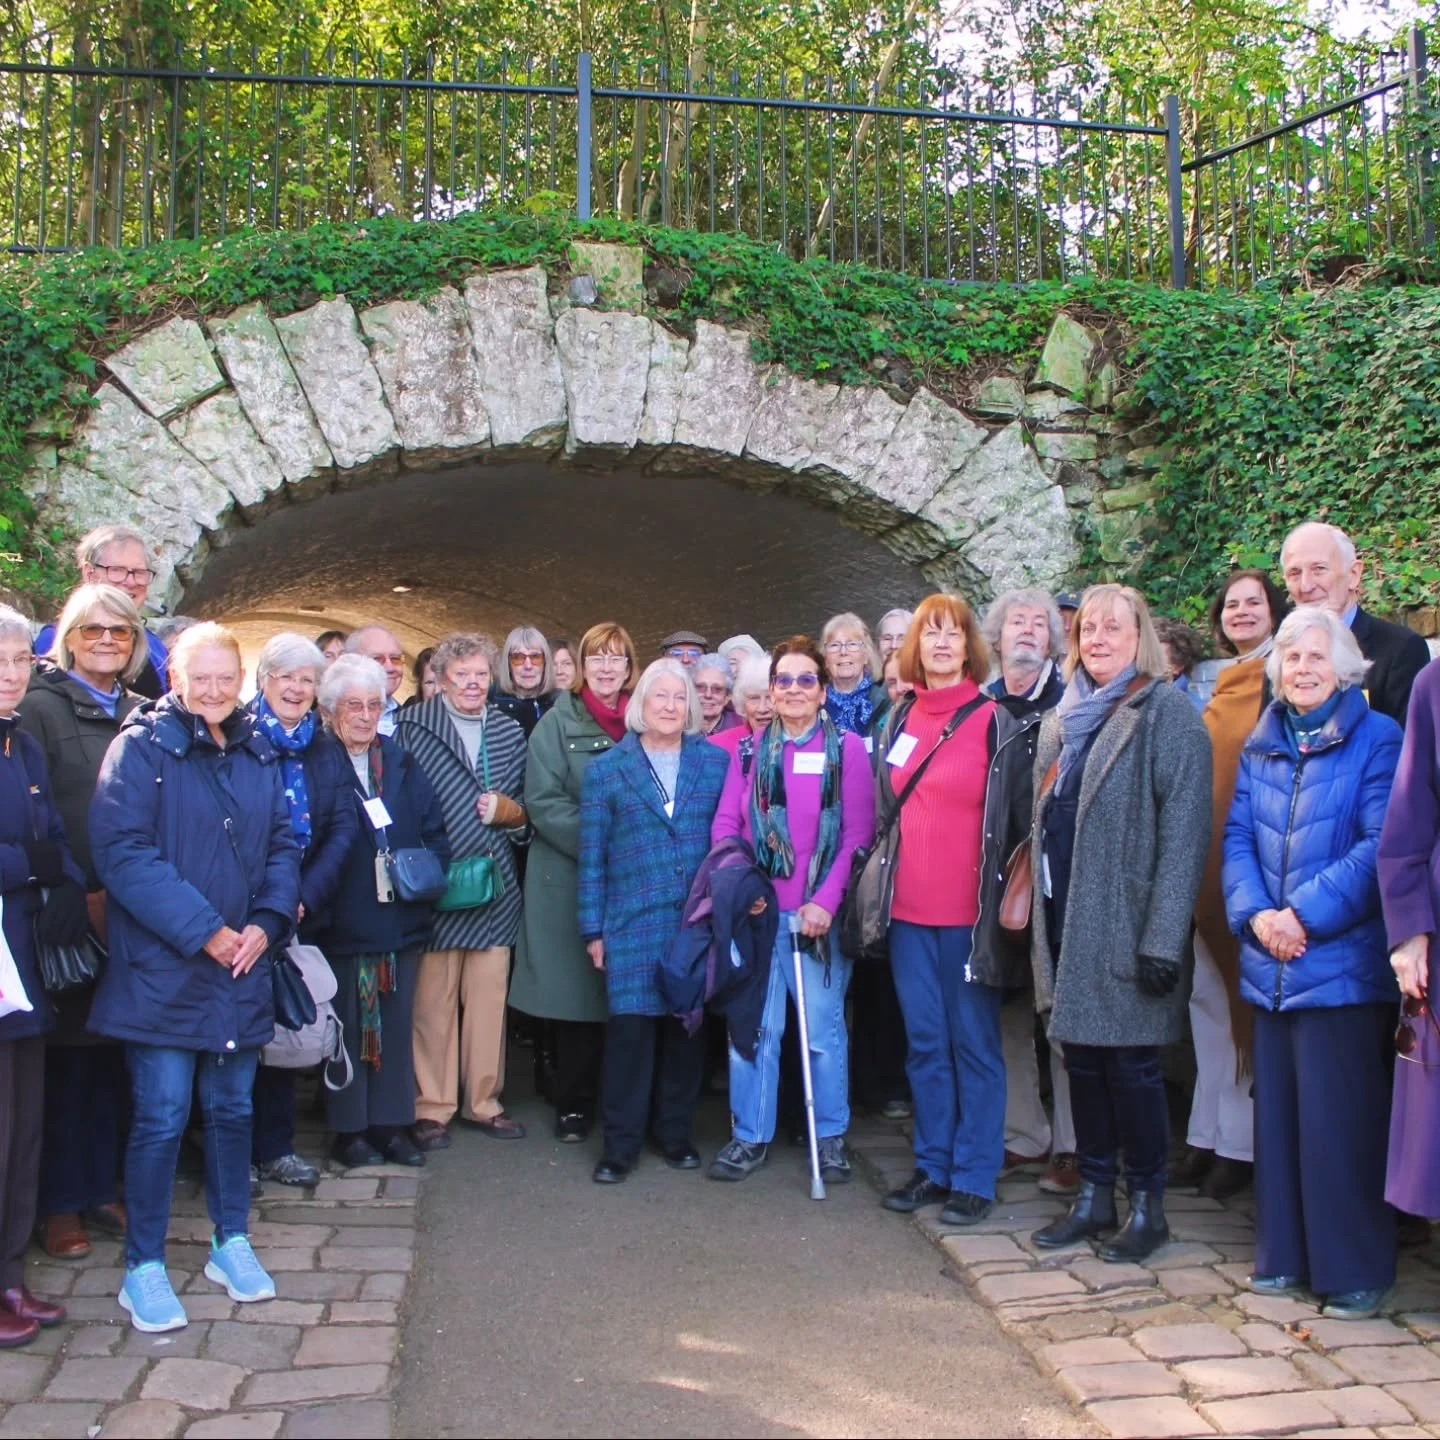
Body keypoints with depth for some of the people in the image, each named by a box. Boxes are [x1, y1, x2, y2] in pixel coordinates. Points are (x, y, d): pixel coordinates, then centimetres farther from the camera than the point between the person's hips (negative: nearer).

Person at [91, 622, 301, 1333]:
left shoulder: (258, 754, 9)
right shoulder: (140, 747, -8)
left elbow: (283, 845, 11)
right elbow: (122, 850, -16)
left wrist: (267, 921, -6)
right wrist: (204, 931, -19)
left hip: (242, 970, 5)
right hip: (162, 972, -5)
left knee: (232, 1107, 15)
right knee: (162, 1116, -2)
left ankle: (231, 1243, 30)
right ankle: (143, 1268, 13)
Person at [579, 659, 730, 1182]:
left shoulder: (716, 762, 8)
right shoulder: (607, 770, 6)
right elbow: (591, 855, 6)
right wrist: (593, 928, 2)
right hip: (632, 922, -1)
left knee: (686, 1026, 7)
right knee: (629, 1028, -5)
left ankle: (675, 1133, 22)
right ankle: (621, 1144, 8)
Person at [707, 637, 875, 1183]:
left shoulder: (847, 748, 1)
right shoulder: (749, 750, 10)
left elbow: (859, 835, -4)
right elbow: (725, 824, 7)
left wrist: (825, 902, -13)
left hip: (820, 913, -2)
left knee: (824, 1026, 4)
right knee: (752, 1026, 5)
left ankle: (831, 1136, 19)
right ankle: (750, 1136, 17)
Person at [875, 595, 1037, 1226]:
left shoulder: (996, 724, -3)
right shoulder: (900, 720, 11)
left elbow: (1020, 818, -1)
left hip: (971, 912, -4)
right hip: (909, 912, 5)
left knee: (974, 1044, 2)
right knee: (925, 1043, 11)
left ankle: (975, 1177, 11)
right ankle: (933, 1166, 22)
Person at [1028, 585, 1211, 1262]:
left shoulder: (1167, 713, -7)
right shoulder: (1062, 719, 15)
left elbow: (1184, 831, -14)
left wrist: (1163, 939, -19)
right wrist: (1038, 912, 11)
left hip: (1125, 924, -6)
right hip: (1066, 920, 7)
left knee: (1130, 1064, 0)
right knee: (1082, 1058, 12)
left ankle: (1148, 1205, 16)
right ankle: (1093, 1195, 24)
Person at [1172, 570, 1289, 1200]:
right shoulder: (1224, 687, 16)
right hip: (1210, 860, 7)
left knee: (1246, 999, -1)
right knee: (1209, 994, 11)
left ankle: (1241, 1141, 8)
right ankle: (1209, 1133, 20)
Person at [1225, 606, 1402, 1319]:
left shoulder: (1376, 740, -5)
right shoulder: (1261, 745, 13)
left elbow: (1380, 846, -13)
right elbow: (1238, 837, 8)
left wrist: (1306, 914, -17)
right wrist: (1255, 914, -9)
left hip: (1342, 963, -5)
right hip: (1271, 965, 6)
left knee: (1339, 1118, -3)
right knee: (1277, 1111, 11)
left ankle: (1354, 1270, 10)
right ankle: (1283, 1256, 23)